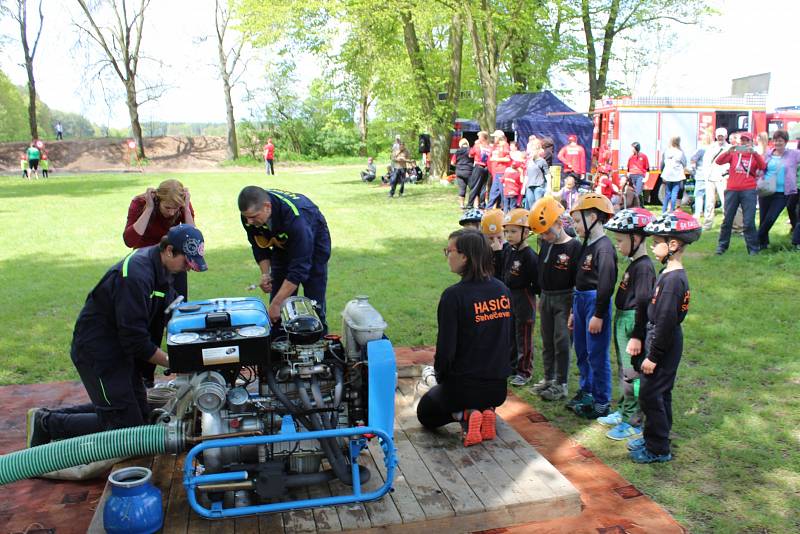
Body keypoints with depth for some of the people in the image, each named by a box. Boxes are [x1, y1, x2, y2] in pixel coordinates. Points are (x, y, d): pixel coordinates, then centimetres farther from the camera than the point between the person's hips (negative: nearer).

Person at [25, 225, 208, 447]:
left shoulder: (161, 266, 0)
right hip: (97, 351, -9)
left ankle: (50, 415, 20)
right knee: (126, 426, -6)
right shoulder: (136, 276, -29)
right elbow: (135, 339, -27)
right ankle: (47, 423, 7)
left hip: (119, 347, 9)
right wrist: (172, 363, -18)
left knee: (141, 414, 12)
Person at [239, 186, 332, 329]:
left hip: (313, 240, -5)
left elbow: (299, 267, -41)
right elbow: (259, 246, -4)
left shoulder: (296, 217, -43)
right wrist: (265, 274, -19)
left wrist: (276, 304, -41)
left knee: (314, 301, -9)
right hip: (282, 244, 5)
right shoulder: (250, 213, -24)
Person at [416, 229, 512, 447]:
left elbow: (445, 349, -20)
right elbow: (507, 338, 8)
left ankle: (464, 416, -3)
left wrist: (441, 377, 0)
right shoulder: (502, 290, -1)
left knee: (425, 413, 24)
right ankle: (486, 411, 6)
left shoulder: (454, 295, -21)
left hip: (464, 386, -5)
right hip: (498, 386, 5)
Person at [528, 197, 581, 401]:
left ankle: (561, 384, 10)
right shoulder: (545, 244, 4)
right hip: (545, 297, 7)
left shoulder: (573, 247, -16)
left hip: (564, 299, -6)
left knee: (561, 342, -1)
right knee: (547, 341, 14)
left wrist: (574, 308, -15)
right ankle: (548, 378, 27)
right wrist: (541, 297, 14)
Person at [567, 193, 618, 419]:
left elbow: (606, 284, -20)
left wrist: (598, 315, -19)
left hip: (596, 302, -9)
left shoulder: (604, 248, -17)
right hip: (580, 300, 9)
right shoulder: (586, 245, 12)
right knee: (582, 352, 18)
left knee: (597, 355, -1)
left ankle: (601, 403, 11)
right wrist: (574, 311, 20)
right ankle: (586, 393, 34)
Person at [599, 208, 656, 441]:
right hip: (623, 320, 10)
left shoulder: (644, 267, -20)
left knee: (631, 374, 0)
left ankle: (633, 422, 10)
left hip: (632, 323, -10)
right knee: (623, 371, 19)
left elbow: (644, 304, -22)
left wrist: (637, 336, -21)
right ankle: (623, 411, 33)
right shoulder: (633, 263, 9)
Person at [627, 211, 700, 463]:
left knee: (651, 395, -1)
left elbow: (666, 321, -23)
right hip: (664, 344, 10)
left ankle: (658, 449, 11)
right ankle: (653, 437, 33)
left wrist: (653, 356, -19)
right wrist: (651, 350, 19)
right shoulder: (668, 274, 8)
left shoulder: (673, 279, -23)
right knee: (660, 394, 19)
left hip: (664, 346, -10)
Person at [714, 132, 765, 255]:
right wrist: (728, 151, -20)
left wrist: (754, 153, -21)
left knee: (749, 222, -5)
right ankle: (722, 246, 13)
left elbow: (762, 167, -9)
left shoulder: (755, 156, 11)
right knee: (727, 220, 5)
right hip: (732, 190, 1)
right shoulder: (734, 154, 12)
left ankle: (753, 248, 1)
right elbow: (719, 161, -3)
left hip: (748, 191, -1)